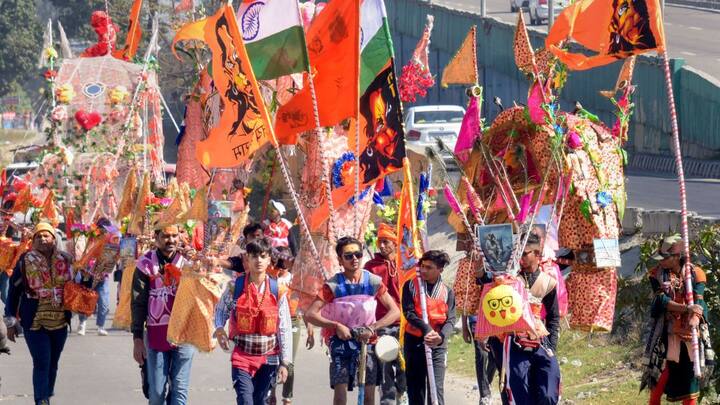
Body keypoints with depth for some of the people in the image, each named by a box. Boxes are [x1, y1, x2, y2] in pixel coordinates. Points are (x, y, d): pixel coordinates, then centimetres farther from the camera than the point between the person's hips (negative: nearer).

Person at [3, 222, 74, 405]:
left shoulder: (65, 261, 4)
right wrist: (11, 322, -1)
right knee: (41, 363, -12)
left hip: (60, 321, 4)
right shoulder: (26, 262, -5)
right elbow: (14, 292, 0)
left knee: (53, 363, 13)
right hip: (34, 322, -4)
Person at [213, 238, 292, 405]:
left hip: (268, 358, 2)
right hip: (242, 356, -1)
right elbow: (221, 309, 11)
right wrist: (219, 328, -11)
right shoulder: (235, 286, -5)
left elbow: (284, 329, 0)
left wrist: (285, 363, -3)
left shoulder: (277, 290, -3)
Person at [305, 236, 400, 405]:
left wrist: (372, 328, -18)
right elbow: (310, 314, -14)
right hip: (340, 340, -2)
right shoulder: (333, 285, -9)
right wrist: (336, 326, -24)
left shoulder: (374, 282, -4)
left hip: (366, 340, 2)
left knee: (369, 391, 1)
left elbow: (395, 311, -6)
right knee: (340, 386, -13)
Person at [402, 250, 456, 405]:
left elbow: (450, 319, -3)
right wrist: (426, 329, -24)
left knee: (436, 387, -8)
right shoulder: (411, 285, 1)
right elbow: (408, 312, -9)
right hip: (414, 340, 0)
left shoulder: (447, 292, 4)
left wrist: (441, 336, -24)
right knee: (415, 386, 6)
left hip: (437, 344, 0)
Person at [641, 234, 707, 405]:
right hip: (665, 331, 0)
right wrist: (686, 308, -31)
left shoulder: (695, 274, -5)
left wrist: (695, 319, -38)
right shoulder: (657, 274, -3)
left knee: (689, 374, 3)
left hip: (688, 331, 0)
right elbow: (662, 300, -16)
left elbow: (698, 301, -16)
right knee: (660, 372, 1)